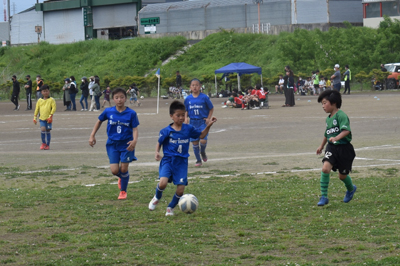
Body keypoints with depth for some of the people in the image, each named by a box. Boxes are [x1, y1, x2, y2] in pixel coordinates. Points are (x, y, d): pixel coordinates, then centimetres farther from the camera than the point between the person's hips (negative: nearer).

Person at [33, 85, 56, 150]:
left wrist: (50, 116, -14)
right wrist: (35, 117, 10)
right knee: (43, 129, -17)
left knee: (48, 131, 3)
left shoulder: (51, 100, 0)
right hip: (41, 118, 1)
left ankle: (47, 145, 16)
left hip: (48, 119, -1)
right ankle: (43, 143, 0)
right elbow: (37, 109, 14)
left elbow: (54, 108, -5)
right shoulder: (39, 100, 9)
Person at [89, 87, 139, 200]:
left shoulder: (131, 113, -9)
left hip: (126, 144, -1)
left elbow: (135, 129, -8)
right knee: (114, 171, -6)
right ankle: (121, 178, 32)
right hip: (112, 144, 1)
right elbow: (99, 121, 13)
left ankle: (123, 191, 23)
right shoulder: (108, 112, -4)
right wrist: (92, 136, 9)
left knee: (123, 169, -2)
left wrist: (134, 140, -27)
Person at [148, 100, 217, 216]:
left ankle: (170, 208, 22)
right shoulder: (166, 131, -4)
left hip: (182, 162, 3)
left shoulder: (188, 129, 3)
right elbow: (159, 143, 7)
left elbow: (201, 135, 17)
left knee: (180, 190, -4)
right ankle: (157, 198, 9)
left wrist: (208, 126, 3)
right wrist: (157, 153, -11)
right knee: (163, 183, -25)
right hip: (168, 160, -3)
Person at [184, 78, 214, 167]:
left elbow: (211, 108, 5)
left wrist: (209, 118, -6)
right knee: (194, 142, 3)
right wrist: (186, 117, -4)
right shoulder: (188, 99, 3)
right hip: (193, 123, 3)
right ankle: (198, 160, 16)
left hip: (203, 122, -3)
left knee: (203, 140, -16)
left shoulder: (204, 97, -5)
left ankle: (203, 152, 17)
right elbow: (186, 111, 14)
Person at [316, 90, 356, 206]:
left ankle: (351, 189, 43)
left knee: (342, 175, 8)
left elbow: (346, 130, -29)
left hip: (344, 148, -5)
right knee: (325, 168, -20)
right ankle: (324, 197, -14)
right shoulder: (328, 119, 11)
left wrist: (336, 138, -44)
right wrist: (321, 146, 40)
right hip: (331, 148, 5)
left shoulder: (341, 115, -14)